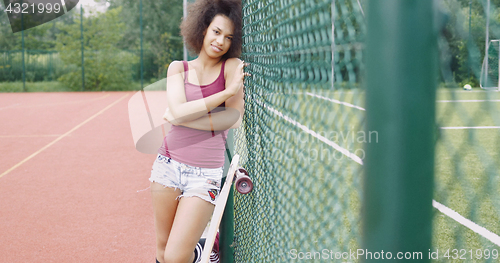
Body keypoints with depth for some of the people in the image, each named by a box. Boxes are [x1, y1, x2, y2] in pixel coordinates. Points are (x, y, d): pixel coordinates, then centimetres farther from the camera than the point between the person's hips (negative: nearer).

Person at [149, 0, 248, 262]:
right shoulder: (178, 68, 6)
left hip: (204, 174, -3)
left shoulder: (232, 66, -2)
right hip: (168, 164, 3)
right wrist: (228, 91, -17)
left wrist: (182, 118, -13)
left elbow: (233, 119, -13)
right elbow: (178, 111, -11)